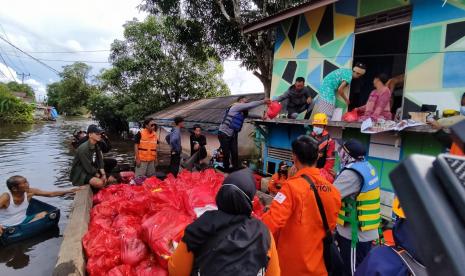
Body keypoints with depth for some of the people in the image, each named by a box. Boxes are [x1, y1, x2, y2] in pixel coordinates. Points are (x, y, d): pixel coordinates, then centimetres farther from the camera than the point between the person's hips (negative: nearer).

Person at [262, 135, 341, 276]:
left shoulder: (292, 186, -24)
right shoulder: (333, 190, -6)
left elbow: (272, 221, -27)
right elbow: (331, 225, 6)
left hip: (291, 265, -4)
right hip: (318, 264, 5)